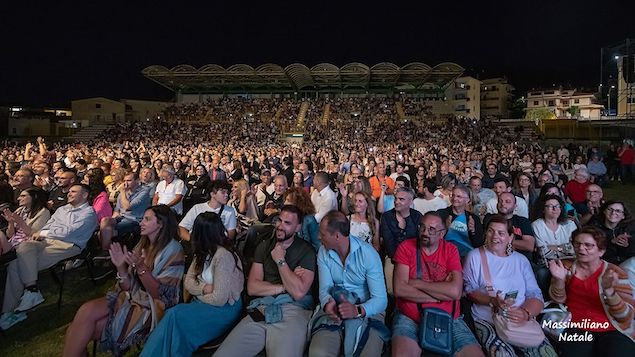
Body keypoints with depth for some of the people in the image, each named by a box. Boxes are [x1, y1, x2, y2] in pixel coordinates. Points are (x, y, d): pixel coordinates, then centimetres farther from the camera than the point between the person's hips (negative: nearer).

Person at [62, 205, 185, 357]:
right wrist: (121, 267, -12)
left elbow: (161, 295, -15)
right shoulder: (143, 246, 9)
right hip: (129, 298, 6)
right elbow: (129, 287, 7)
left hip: (149, 309, -6)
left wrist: (141, 268, -25)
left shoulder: (173, 251, -12)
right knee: (86, 311, -17)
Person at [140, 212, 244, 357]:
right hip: (203, 303, 7)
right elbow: (188, 282, 4)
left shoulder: (223, 256, -21)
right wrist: (205, 288, -16)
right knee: (172, 315, -19)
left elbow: (219, 299, -23)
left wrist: (198, 293, -5)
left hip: (224, 308, -7)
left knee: (174, 315, -23)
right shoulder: (204, 252, 8)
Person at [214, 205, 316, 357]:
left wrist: (280, 260, -4)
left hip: (292, 310, -4)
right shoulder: (264, 246, 16)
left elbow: (298, 292, -11)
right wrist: (284, 287, -3)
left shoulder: (306, 251, 2)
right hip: (261, 309, 4)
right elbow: (252, 288, 7)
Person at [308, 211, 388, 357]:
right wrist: (327, 304, -28)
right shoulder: (323, 253, -1)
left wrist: (358, 311, -34)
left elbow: (381, 300, -16)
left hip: (368, 310, -2)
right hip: (335, 309, 2)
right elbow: (325, 289, -4)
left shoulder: (368, 254, -14)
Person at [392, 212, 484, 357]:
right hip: (410, 318, -2)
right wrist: (440, 293, -11)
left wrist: (417, 283, -10)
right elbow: (399, 289, -14)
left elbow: (455, 291, -13)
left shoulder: (451, 250, 2)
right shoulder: (406, 247, -2)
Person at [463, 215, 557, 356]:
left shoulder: (521, 260, 14)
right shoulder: (475, 256, 4)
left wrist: (526, 313, -15)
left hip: (522, 321, 4)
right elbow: (468, 290, 0)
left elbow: (536, 295, 6)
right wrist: (492, 301, -17)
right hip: (487, 321, -3)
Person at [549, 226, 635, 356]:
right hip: (576, 329, 0)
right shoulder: (567, 266, 6)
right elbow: (558, 300, 1)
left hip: (613, 331, 0)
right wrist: (559, 280, -18)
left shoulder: (615, 273, 0)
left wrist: (609, 291, -24)